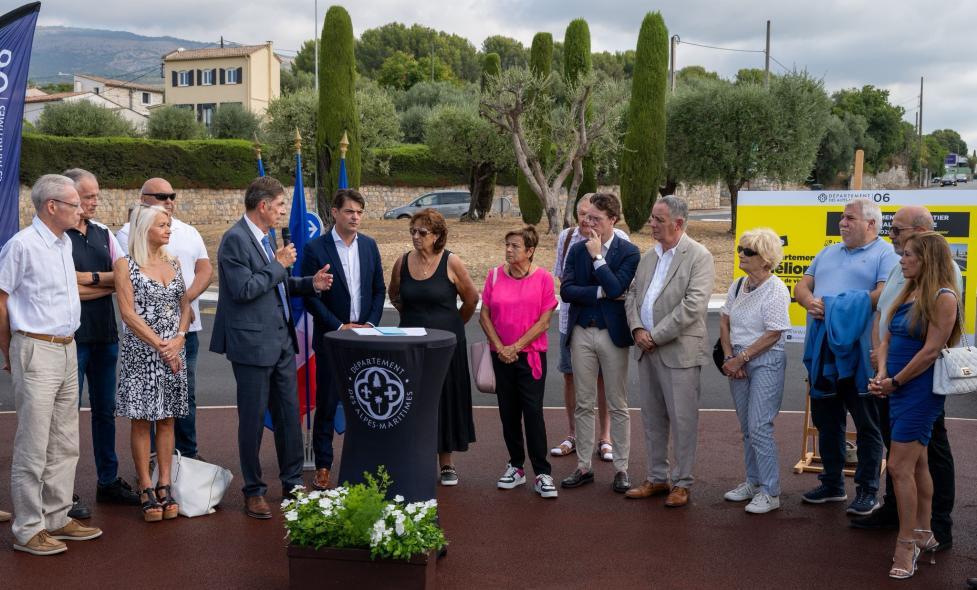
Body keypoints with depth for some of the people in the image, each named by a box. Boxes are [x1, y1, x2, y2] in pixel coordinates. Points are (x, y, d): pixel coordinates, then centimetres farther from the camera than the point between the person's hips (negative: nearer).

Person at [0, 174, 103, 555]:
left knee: (64, 445, 13)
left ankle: (57, 518, 23)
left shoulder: (65, 242, 12)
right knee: (33, 448, -2)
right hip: (37, 351, -8)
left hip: (67, 349, 8)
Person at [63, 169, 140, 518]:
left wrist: (91, 278, -10)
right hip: (71, 335, -6)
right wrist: (109, 282, -7)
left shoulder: (103, 234, 11)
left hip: (105, 334, 7)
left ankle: (108, 481, 27)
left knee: (105, 409, 14)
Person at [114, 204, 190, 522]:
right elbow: (128, 312, -9)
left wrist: (178, 339, -5)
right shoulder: (125, 265, -4)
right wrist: (159, 345, -12)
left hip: (174, 351, 4)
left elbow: (185, 305, 11)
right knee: (141, 419, 1)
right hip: (140, 352, -4)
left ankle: (164, 486, 11)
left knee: (166, 419, 6)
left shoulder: (174, 263, 11)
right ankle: (146, 489, 7)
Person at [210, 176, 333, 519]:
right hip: (253, 343, -8)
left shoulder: (265, 238, 14)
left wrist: (310, 283, 4)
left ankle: (292, 482, 25)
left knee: (289, 414, 13)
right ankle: (254, 491, 17)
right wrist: (279, 265, -15)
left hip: (282, 341, 9)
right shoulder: (235, 240, -14)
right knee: (253, 419, 3)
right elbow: (244, 289, -23)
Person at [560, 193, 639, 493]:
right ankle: (584, 466, 19)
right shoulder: (577, 250, 5)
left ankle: (621, 469, 15)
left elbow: (617, 289, -18)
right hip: (581, 333, 3)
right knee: (584, 405, 10)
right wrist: (601, 292, -13)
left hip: (613, 333, -3)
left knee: (618, 406, 5)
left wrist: (597, 257, -14)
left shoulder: (629, 252, -6)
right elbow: (566, 290, -5)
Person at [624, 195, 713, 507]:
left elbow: (693, 306, -17)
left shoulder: (699, 257, -9)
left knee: (682, 419, 1)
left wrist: (656, 336, -16)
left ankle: (682, 483, 12)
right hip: (647, 350, 7)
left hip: (679, 350, -7)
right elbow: (633, 294, 14)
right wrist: (637, 329, -4)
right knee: (652, 418, 13)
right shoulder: (649, 256, 13)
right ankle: (657, 478, 25)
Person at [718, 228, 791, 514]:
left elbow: (773, 335, -17)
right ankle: (753, 482, 27)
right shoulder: (737, 286, 7)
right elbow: (724, 321, 11)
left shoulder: (776, 290, -15)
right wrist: (729, 356, -2)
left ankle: (770, 492, 0)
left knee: (759, 427, -10)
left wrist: (740, 359, -15)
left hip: (766, 361, -7)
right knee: (746, 427, 14)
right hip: (739, 361, 7)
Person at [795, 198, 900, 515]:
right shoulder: (828, 253, 19)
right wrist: (810, 301, -8)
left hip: (861, 354, -7)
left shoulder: (885, 254, -3)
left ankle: (867, 491, 12)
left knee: (867, 424, 2)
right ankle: (832, 484, 27)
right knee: (826, 420, 15)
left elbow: (886, 294, -17)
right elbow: (801, 286, 15)